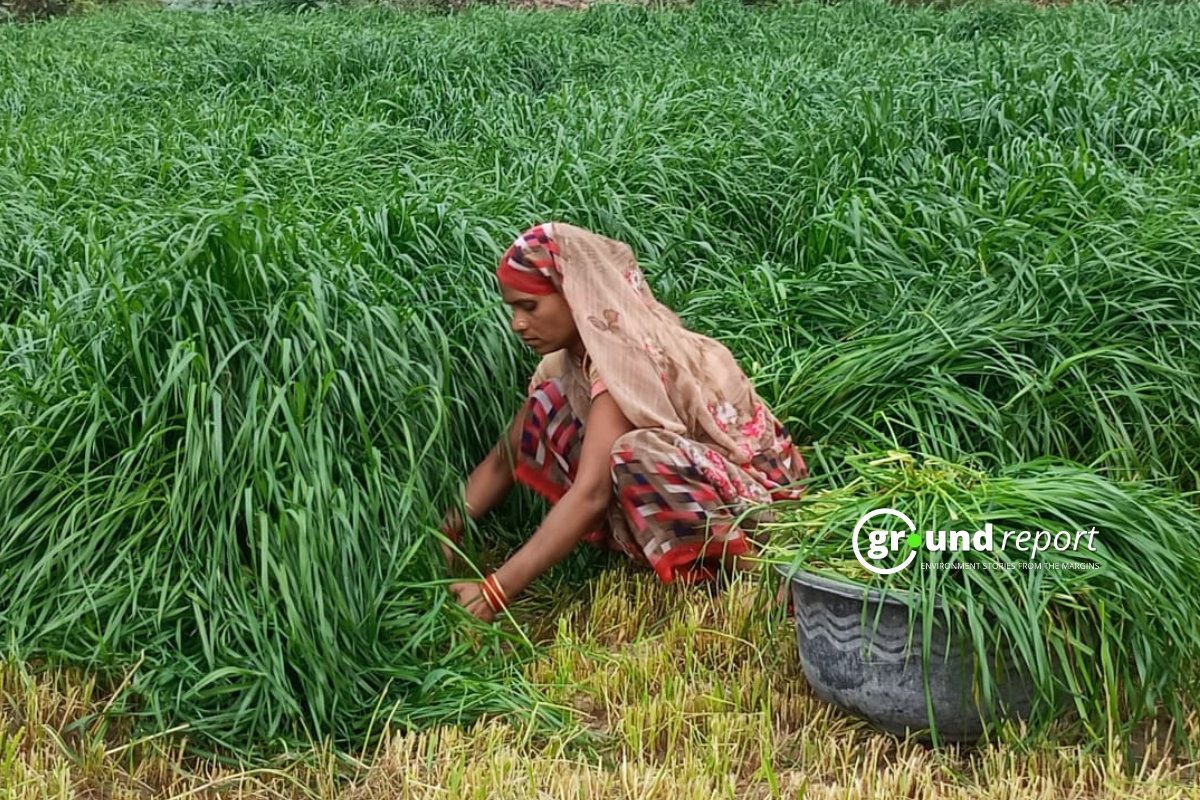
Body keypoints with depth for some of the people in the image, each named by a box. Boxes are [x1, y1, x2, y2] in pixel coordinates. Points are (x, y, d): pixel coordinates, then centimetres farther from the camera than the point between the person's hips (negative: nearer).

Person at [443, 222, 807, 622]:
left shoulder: (625, 354, -27)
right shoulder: (569, 355, -2)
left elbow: (591, 492, -35)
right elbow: (507, 455, 4)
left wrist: (498, 591, -38)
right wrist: (447, 527, -11)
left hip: (755, 489, -8)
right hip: (688, 478, 8)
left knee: (633, 459, -37)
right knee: (549, 407, -7)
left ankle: (745, 564, -14)